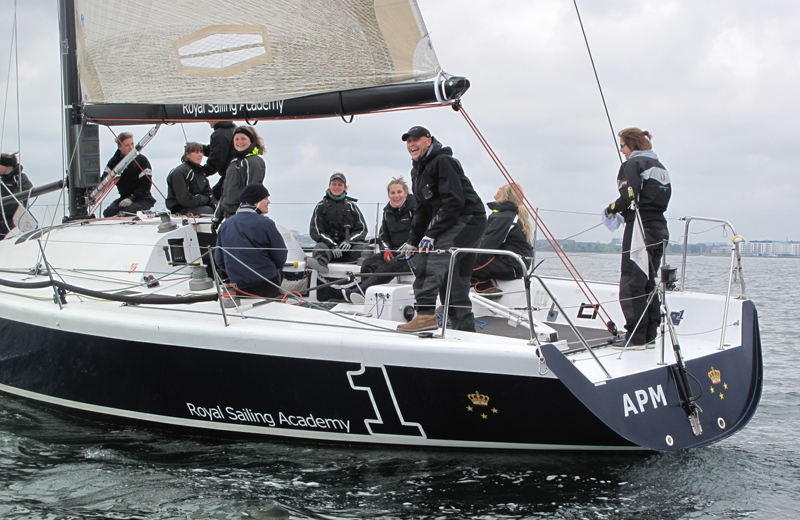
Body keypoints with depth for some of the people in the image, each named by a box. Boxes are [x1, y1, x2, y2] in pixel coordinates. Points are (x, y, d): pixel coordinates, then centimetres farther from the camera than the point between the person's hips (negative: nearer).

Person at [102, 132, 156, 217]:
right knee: (108, 212, -23)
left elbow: (145, 184, -9)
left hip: (142, 199, -4)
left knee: (128, 212, -34)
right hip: (124, 198, 4)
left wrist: (131, 198, -20)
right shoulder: (114, 161, 8)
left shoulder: (142, 160, -5)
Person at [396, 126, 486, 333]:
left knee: (430, 258, -27)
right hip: (452, 224, 10)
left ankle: (426, 314, -30)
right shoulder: (418, 169, 17)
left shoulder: (443, 161, -13)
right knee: (455, 281, 11)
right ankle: (466, 330, 17)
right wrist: (413, 240, 14)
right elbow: (423, 210, 23)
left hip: (469, 220, -10)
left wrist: (431, 234, -24)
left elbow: (454, 201, -21)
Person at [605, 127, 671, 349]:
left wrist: (611, 209, 0)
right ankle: (650, 336, 14)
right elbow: (663, 199, 17)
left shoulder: (633, 164, -7)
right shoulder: (660, 167, 18)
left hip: (641, 229, -9)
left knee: (631, 284, -5)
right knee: (649, 284, 12)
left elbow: (628, 197, -18)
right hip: (660, 229, 9)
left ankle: (636, 337, -6)